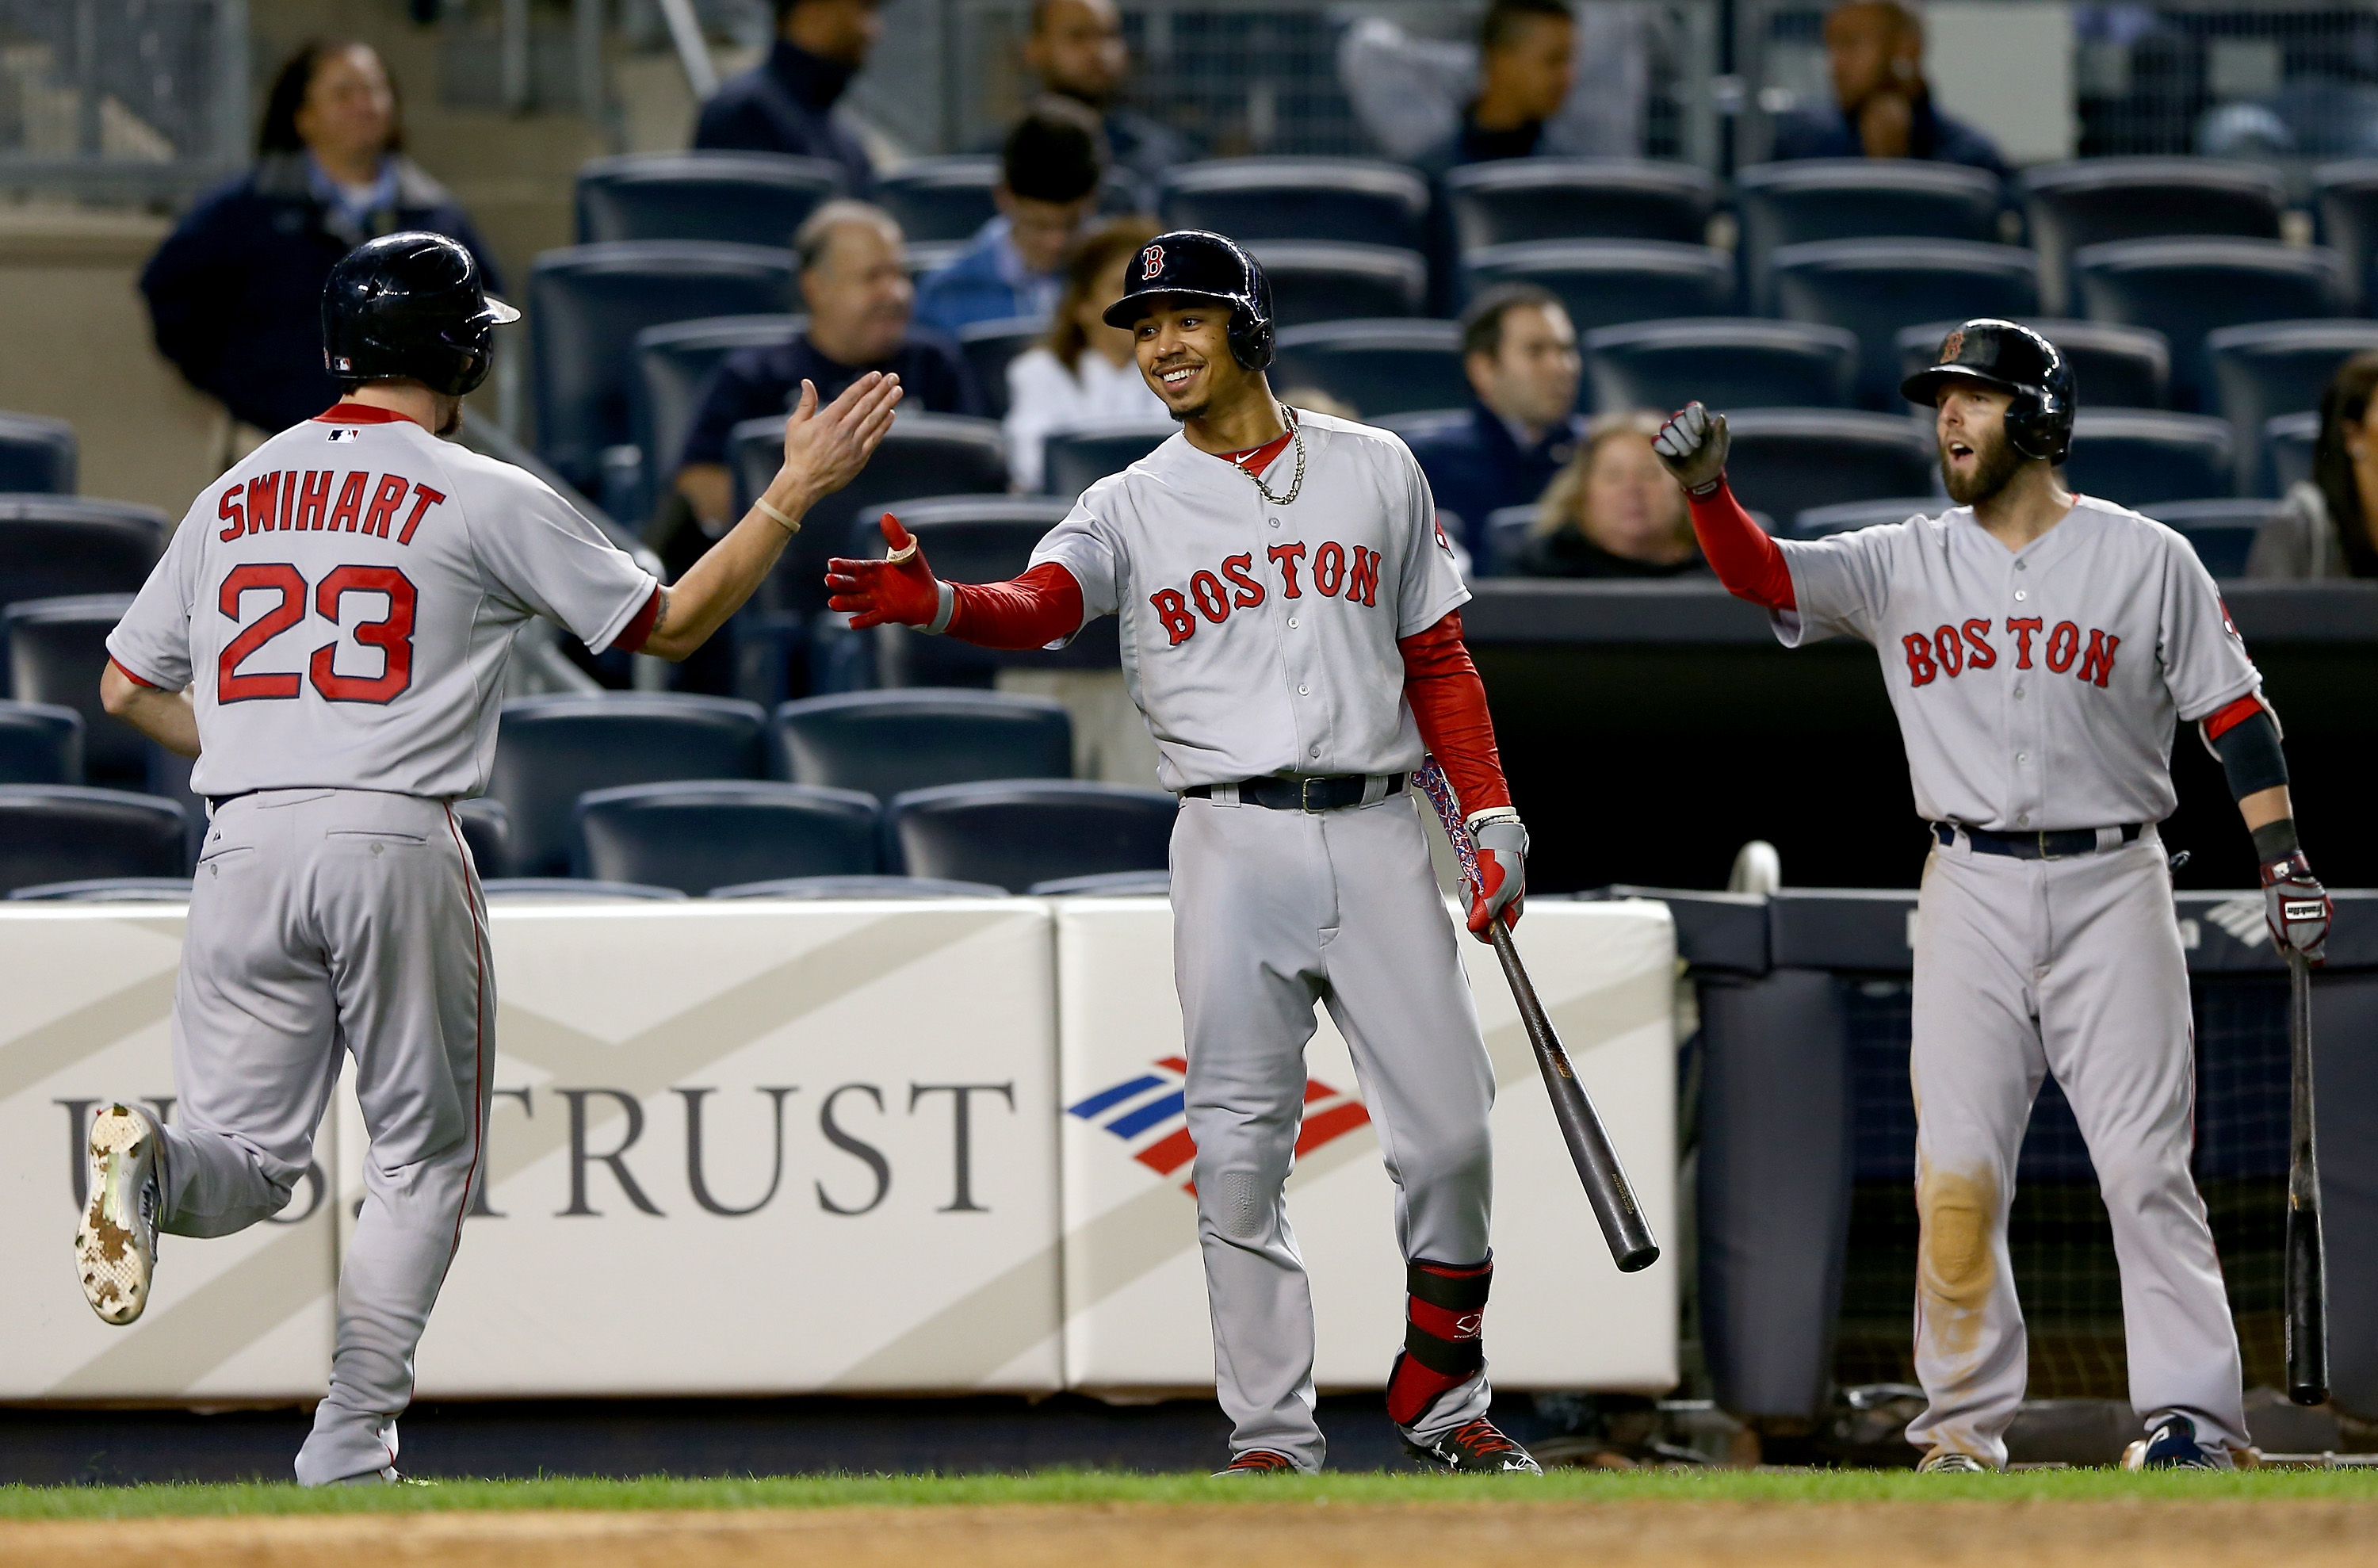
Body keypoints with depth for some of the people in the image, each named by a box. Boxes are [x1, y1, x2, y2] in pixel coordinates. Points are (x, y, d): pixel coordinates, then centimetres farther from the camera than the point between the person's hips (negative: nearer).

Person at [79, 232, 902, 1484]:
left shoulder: (235, 494, 14)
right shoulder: (485, 499, 0)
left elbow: (128, 688, 18)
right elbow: (668, 626, 6)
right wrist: (795, 490, 13)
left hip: (245, 845, 3)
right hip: (396, 840, -3)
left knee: (249, 1157, 6)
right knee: (425, 1152, 11)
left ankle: (152, 1165, -29)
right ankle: (351, 1440, 3)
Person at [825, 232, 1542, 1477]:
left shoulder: (1376, 472, 11)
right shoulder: (1132, 508, 6)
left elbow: (1438, 660, 14)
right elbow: (1042, 604, -14)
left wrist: (1493, 816, 4)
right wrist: (937, 604, -36)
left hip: (1377, 835, 1)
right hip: (1234, 845, -1)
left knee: (1447, 1136, -3)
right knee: (1239, 1152, -3)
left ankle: (1442, 1398, 16)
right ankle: (1271, 1436, 3)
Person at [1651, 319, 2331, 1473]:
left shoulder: (2146, 561, 3)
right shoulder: (1906, 567, 8)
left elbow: (2231, 709, 3)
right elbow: (1762, 574, -4)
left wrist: (2282, 858, -5)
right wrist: (1706, 487, -23)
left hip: (2112, 888, -2)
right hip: (1971, 892, 2)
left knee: (2146, 1160, -8)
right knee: (1956, 1167, -4)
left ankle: (2193, 1412, -8)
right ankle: (1964, 1422, 4)